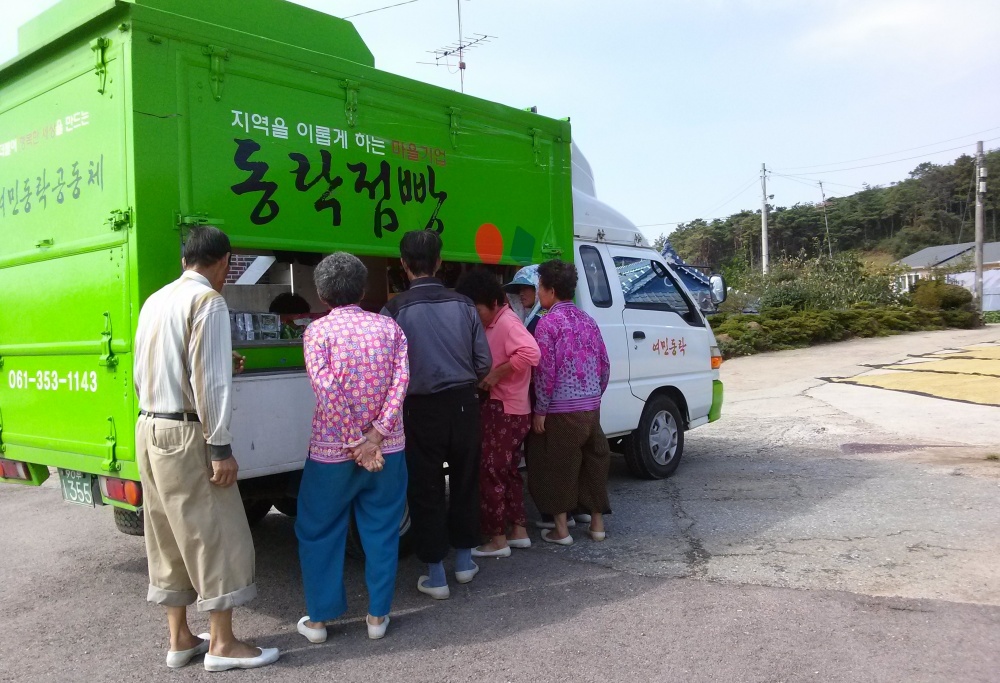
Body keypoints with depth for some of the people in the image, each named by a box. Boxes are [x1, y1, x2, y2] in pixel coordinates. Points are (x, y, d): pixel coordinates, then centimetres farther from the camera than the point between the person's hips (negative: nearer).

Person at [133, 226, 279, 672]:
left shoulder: (155, 300, 12)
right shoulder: (208, 301, -13)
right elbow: (209, 381, -18)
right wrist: (221, 447, -17)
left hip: (149, 429, 9)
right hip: (185, 434, -9)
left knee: (168, 538, 14)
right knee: (217, 535, 1)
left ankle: (180, 639, 24)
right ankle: (222, 644, 8)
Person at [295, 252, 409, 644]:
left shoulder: (318, 331, -7)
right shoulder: (389, 327, 3)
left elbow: (329, 391, -16)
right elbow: (400, 380, -8)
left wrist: (355, 443, -12)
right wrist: (376, 434, -12)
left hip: (332, 451, -3)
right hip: (387, 450, 3)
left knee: (319, 532, 13)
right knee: (381, 531, 13)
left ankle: (318, 619, 20)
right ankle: (378, 616, 20)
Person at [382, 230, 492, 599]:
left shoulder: (396, 309, -10)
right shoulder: (463, 305, -1)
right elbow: (484, 362, 1)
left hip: (423, 409, -3)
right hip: (463, 403, 3)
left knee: (426, 489, 8)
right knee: (465, 482, 17)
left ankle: (435, 576, 15)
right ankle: (465, 561, 31)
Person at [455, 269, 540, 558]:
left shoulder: (507, 323, -19)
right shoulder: (494, 324, 12)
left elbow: (530, 353, -34)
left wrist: (495, 375, -27)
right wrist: (486, 376, -2)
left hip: (505, 411, -10)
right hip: (500, 408, 10)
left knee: (489, 472, -3)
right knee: (507, 471, 17)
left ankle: (498, 541, 6)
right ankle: (519, 532, 26)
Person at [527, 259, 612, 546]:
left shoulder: (548, 323, -11)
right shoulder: (587, 320, 10)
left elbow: (546, 370, -15)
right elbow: (604, 364, 11)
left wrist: (540, 410, -10)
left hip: (561, 410, -7)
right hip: (591, 407, 7)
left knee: (555, 467, 4)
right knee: (593, 461, 14)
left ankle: (561, 529, 10)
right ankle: (597, 524, 22)